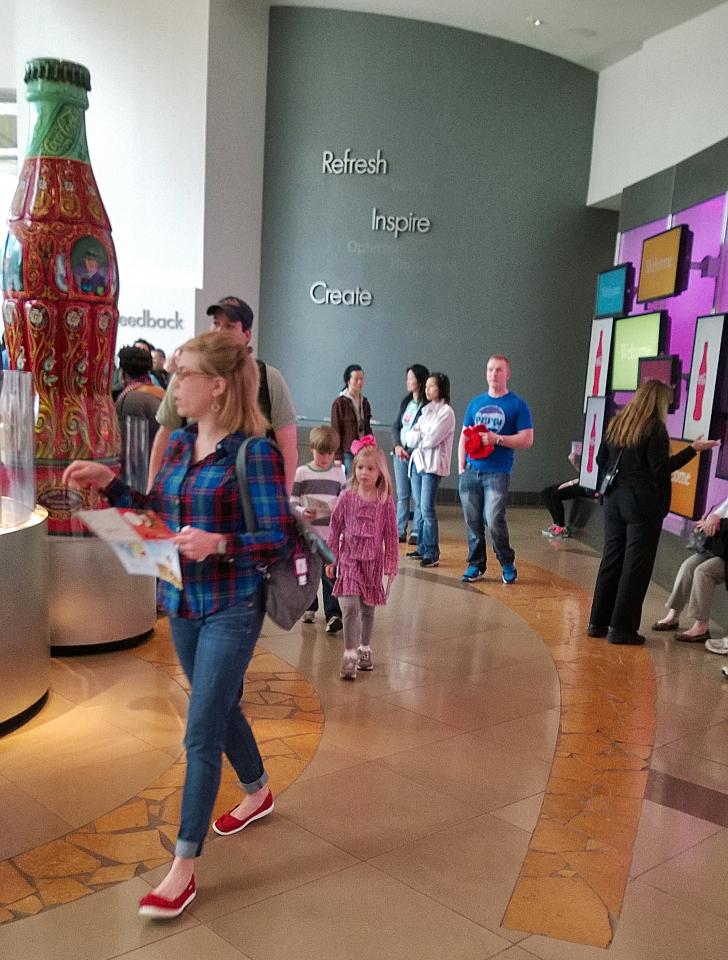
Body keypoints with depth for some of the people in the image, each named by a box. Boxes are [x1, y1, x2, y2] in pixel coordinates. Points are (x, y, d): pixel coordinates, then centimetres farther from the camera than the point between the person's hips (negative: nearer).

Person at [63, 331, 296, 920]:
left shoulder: (255, 452, -18)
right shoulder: (179, 443, 3)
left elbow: (280, 540, -18)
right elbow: (159, 514, 11)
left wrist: (219, 544, -32)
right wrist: (109, 483, -1)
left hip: (231, 610, -7)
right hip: (181, 602, 7)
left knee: (201, 734, -2)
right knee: (220, 708, 23)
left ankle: (184, 868, 13)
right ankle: (259, 793, 48)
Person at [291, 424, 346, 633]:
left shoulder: (338, 473, 6)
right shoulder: (301, 473, 2)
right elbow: (291, 501, 0)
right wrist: (302, 512, -18)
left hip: (331, 533, 0)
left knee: (330, 574, -6)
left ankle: (333, 614, -4)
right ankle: (309, 607, 30)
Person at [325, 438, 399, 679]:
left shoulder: (385, 502, -3)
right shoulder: (347, 498, -3)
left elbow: (391, 535, 1)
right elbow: (335, 530, 2)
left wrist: (391, 565, 1)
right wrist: (330, 560, 3)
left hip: (373, 562, 1)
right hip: (349, 560, -1)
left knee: (368, 608, 13)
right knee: (350, 607, -12)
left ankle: (364, 650, 30)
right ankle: (350, 656, -7)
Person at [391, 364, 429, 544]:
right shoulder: (406, 401, 12)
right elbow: (395, 426, 13)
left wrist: (410, 450, -15)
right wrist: (397, 446, -2)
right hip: (400, 452, 7)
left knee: (418, 496, -2)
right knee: (402, 494, 11)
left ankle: (416, 532, 6)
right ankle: (400, 531, 17)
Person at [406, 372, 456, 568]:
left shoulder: (446, 411, -7)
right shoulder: (426, 410, 17)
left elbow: (432, 439, -16)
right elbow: (412, 437, 10)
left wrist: (418, 437, 1)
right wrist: (422, 436, -8)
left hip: (433, 465, -8)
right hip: (418, 461, 8)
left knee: (427, 509, -12)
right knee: (421, 508, 11)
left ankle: (432, 554, -9)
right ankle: (422, 548, 18)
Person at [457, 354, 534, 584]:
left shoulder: (517, 404, 2)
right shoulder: (476, 402, 15)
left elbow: (527, 440, -3)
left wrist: (497, 439, -14)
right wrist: (461, 467, 8)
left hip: (497, 473, -4)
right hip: (471, 471, 4)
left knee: (494, 520, -11)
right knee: (473, 521, 7)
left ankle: (508, 564, 10)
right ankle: (476, 565, 21)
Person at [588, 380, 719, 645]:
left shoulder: (617, 423, 9)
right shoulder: (654, 427, -11)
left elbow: (601, 460, 12)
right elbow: (661, 468, -16)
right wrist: (693, 449, -14)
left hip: (614, 500, 7)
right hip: (643, 504, -7)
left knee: (610, 561, 13)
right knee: (636, 566, 1)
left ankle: (598, 623, 17)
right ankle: (621, 628, 5)